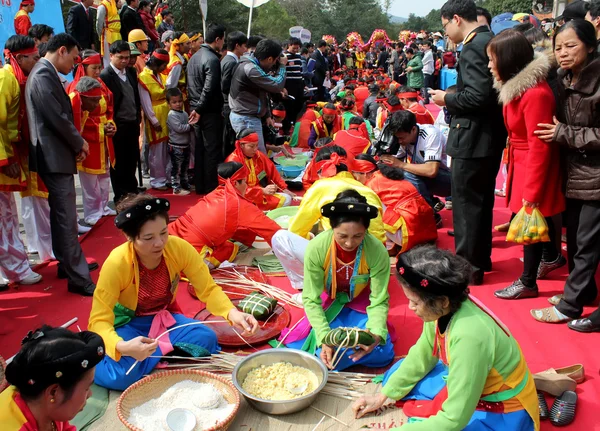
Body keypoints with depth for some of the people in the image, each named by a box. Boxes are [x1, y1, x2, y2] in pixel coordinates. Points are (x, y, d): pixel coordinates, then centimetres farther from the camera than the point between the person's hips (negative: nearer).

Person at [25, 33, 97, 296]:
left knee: (61, 215, 18)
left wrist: (76, 143, 7)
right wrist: (80, 143, -7)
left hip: (54, 155, 11)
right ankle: (79, 277, -4)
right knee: (66, 218, -8)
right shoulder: (43, 75, -16)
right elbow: (58, 117, -21)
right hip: (55, 157, -11)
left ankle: (67, 263, 31)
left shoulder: (44, 72, 16)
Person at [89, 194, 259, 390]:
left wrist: (232, 313, -35)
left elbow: (209, 289, -14)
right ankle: (167, 349, -7)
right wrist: (123, 347, -49)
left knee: (207, 339, -26)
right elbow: (99, 320, -27)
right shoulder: (117, 263, -29)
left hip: (163, 318, 3)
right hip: (126, 324, -2)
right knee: (123, 374, -33)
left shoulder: (179, 248, -21)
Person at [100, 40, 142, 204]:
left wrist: (138, 117, 12)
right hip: (118, 126, -7)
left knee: (132, 159, 16)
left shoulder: (131, 72, 9)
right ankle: (120, 196, 16)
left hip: (133, 124, 7)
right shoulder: (105, 76, -13)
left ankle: (132, 190, 31)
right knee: (118, 162, 5)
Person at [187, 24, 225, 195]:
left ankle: (199, 186, 20)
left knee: (200, 149, 13)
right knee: (212, 150, -1)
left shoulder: (194, 57, 12)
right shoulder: (213, 59, -16)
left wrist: (195, 107, 16)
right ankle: (211, 187, 5)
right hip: (210, 111, -9)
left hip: (196, 110, 9)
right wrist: (199, 109, -15)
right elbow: (209, 88, -22)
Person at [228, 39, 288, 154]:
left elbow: (262, 93, 15)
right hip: (246, 119, -10)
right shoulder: (250, 69, -22)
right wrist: (282, 66, -8)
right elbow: (277, 86, -23)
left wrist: (267, 115, 9)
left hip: (247, 117, 10)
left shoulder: (253, 65, 11)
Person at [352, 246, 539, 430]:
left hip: (503, 415, -8)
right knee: (397, 373, 12)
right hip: (471, 383, 8)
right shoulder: (443, 309, -16)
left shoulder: (469, 336, -37)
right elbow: (421, 356, 4)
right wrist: (382, 396, 4)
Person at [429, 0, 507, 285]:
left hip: (474, 138, -10)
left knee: (466, 203, 0)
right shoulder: (490, 41, 12)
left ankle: (468, 266, 10)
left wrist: (447, 99, -11)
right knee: (482, 200, 18)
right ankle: (481, 258, 31)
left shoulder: (474, 46, -18)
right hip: (490, 135, 10)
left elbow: (478, 96, -26)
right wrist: (452, 98, 11)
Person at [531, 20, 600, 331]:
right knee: (574, 239, 16)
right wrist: (555, 132, 0)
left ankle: (569, 306, 13)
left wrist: (564, 134, -17)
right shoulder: (564, 81, 5)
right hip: (574, 173, 7)